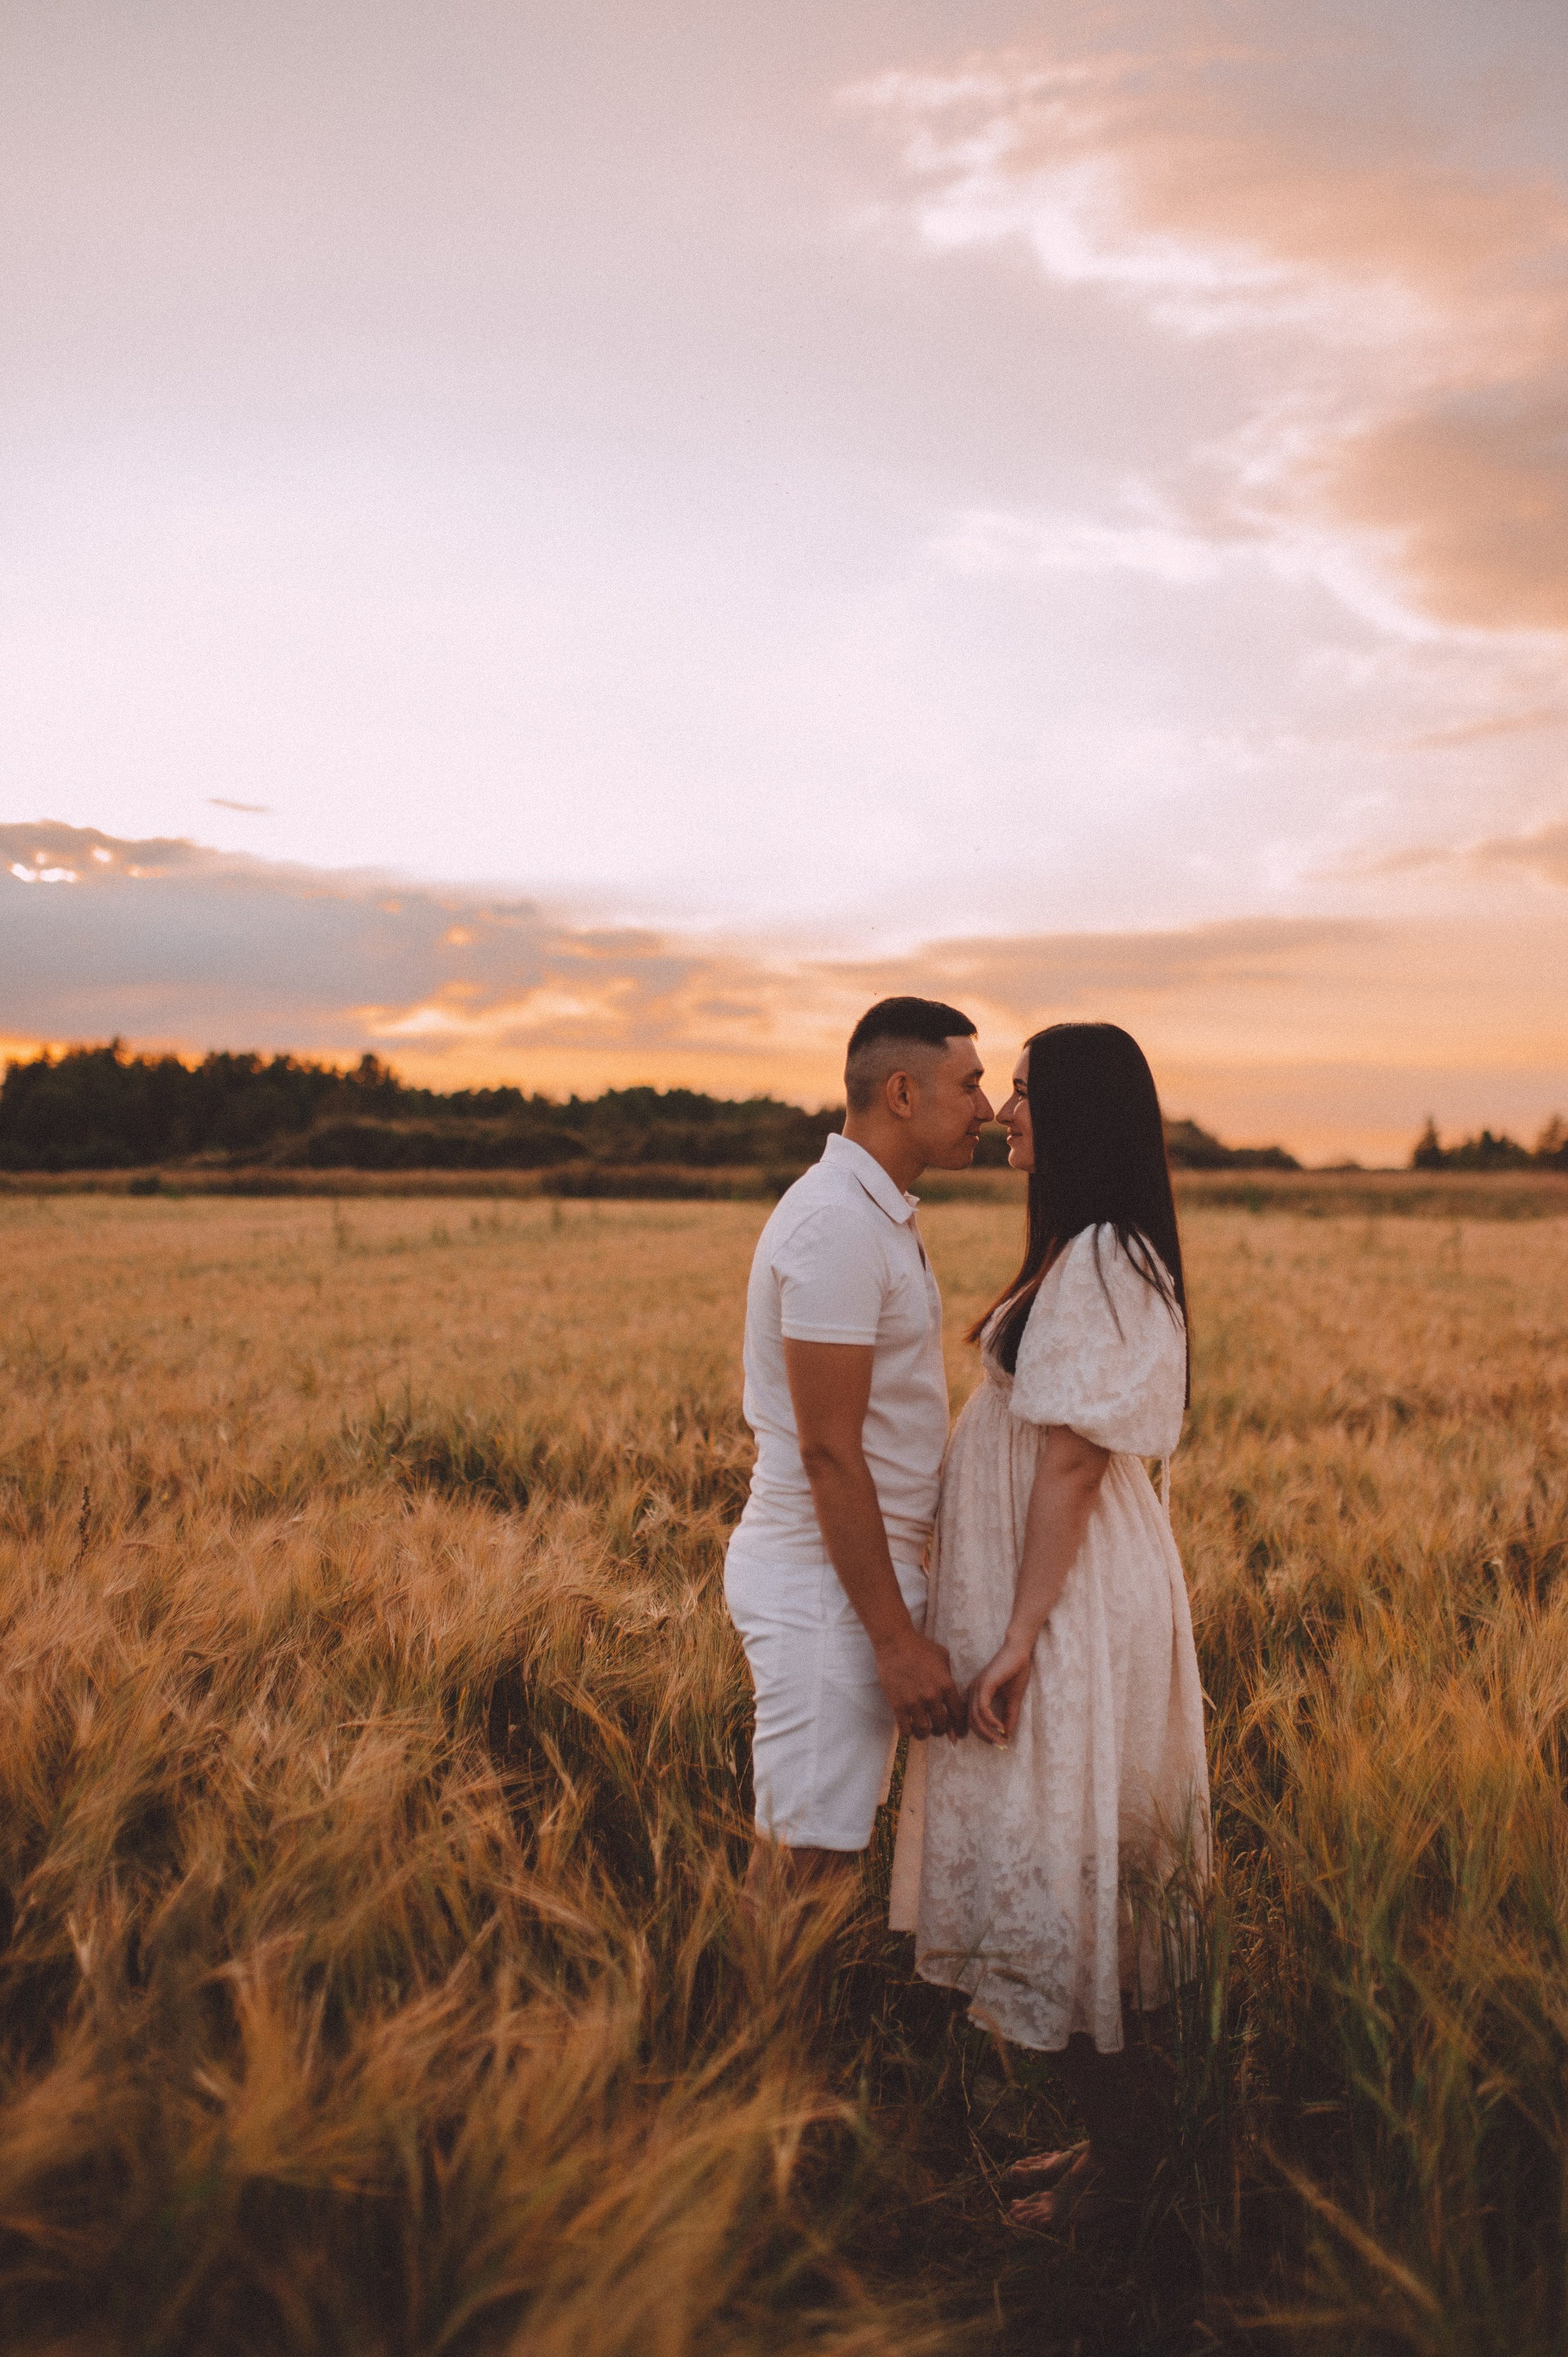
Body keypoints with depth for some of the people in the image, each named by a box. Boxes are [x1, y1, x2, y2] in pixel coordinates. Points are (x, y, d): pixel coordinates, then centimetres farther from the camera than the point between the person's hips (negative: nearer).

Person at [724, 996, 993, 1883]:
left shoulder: (879, 1213, 13)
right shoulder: (836, 1224, -19)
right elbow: (828, 1453, -22)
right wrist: (898, 1640, -20)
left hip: (861, 1564, 10)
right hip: (827, 1582, -10)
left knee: (806, 1838, 16)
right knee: (813, 1853, -1)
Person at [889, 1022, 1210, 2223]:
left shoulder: (1103, 1263, -20)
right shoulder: (1086, 1253, 10)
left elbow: (1074, 1462, -22)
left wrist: (1020, 1637, -21)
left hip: (1073, 1602, -10)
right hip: (1059, 1586, 10)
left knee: (1064, 1869, 3)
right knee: (1066, 1869, 18)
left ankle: (1116, 2148, 19)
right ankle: (1112, 2129, 31)